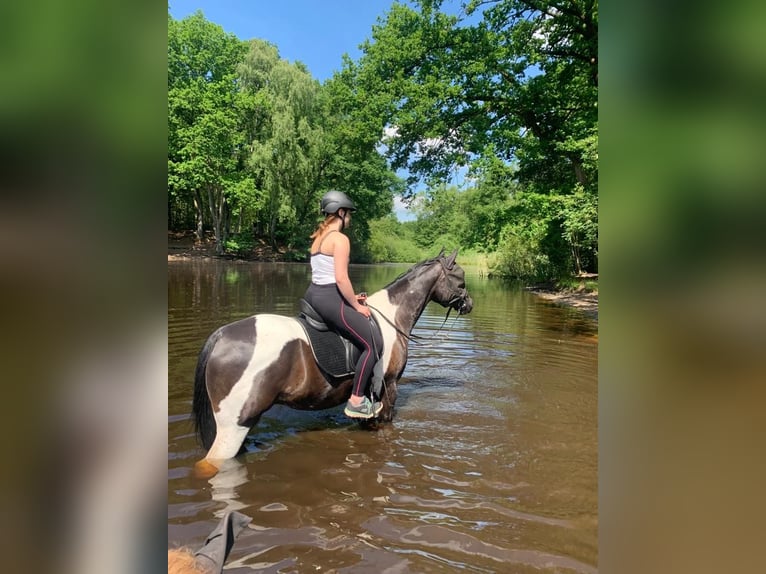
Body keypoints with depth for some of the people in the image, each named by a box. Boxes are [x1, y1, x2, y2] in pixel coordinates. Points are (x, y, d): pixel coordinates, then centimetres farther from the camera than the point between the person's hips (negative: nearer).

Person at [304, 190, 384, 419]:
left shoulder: (319, 238, 17)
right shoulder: (340, 239, -12)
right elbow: (341, 278, -20)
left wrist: (349, 298, 18)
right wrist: (357, 306, -8)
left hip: (313, 294, 10)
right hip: (329, 299, -10)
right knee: (373, 343, -5)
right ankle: (356, 402, -3)